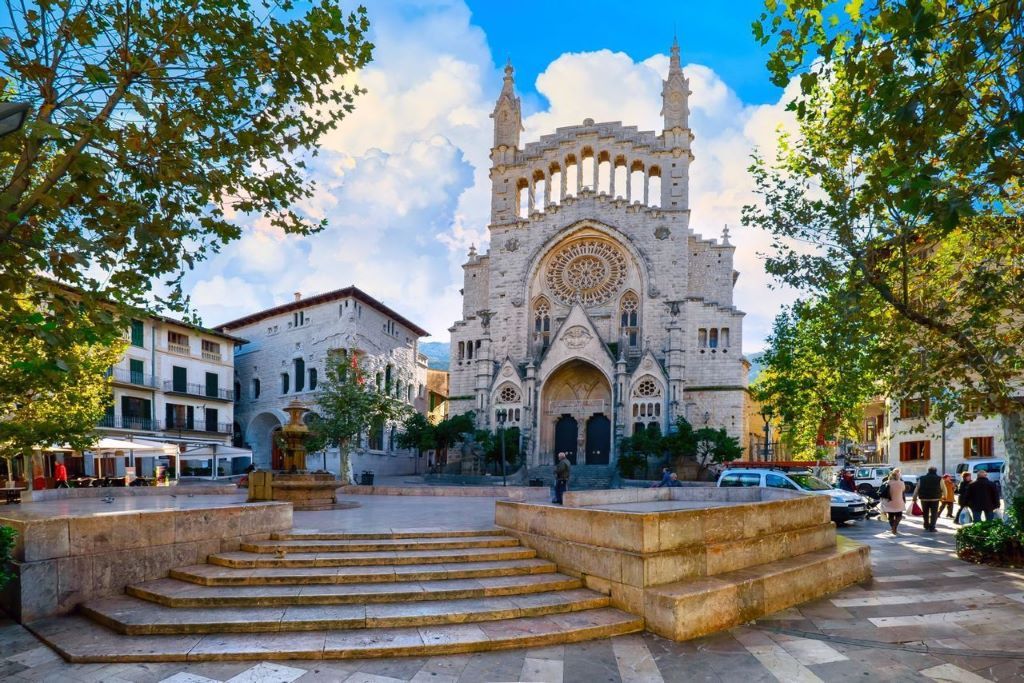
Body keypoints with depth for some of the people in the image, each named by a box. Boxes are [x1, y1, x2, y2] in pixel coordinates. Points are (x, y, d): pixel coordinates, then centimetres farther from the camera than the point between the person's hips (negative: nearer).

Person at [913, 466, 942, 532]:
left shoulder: (922, 478, 5)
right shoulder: (939, 479, -2)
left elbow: (917, 489, 5)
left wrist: (914, 498, 10)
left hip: (924, 498, 3)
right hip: (934, 499, -2)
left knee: (925, 513, 16)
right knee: (934, 513, 4)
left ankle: (926, 526, 25)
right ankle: (932, 527, -1)